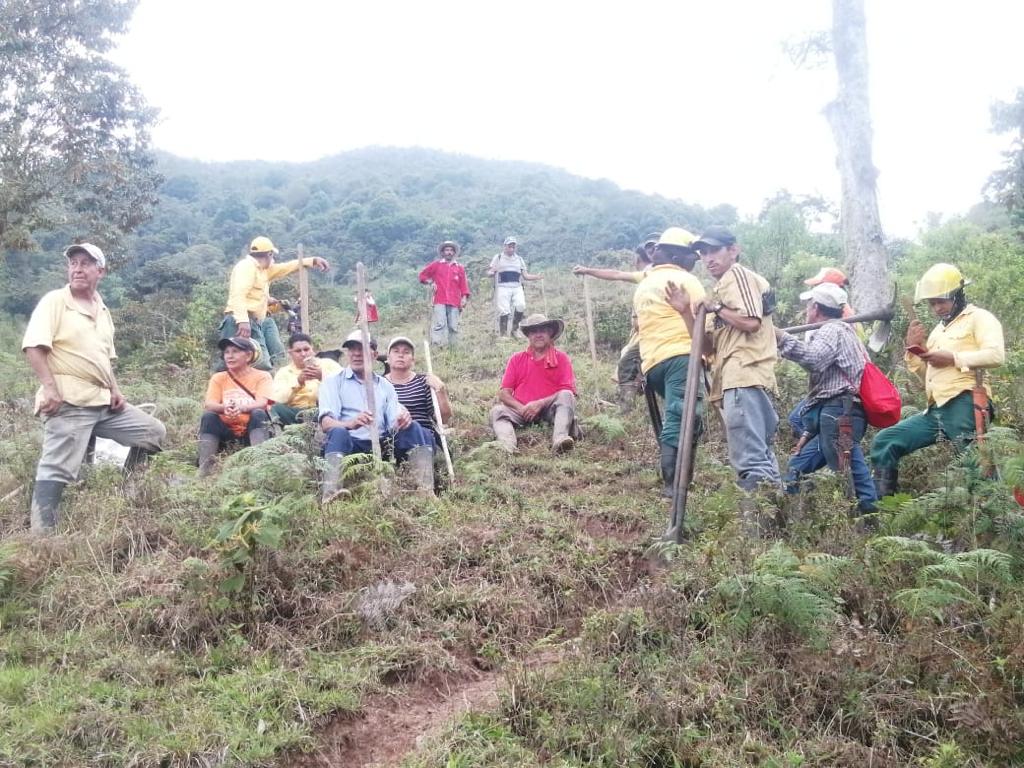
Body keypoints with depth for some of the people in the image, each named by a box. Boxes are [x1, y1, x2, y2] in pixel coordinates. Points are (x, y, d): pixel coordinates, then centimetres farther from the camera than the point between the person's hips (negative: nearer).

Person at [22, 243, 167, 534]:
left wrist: (115, 390, 10)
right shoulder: (54, 301, -5)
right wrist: (49, 388, -23)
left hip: (103, 402, 8)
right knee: (56, 470, -11)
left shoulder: (103, 310, 18)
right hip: (68, 403, -8)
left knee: (154, 432, 11)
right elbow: (33, 346, -14)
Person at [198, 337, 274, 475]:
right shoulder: (218, 378, 8)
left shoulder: (262, 376, 1)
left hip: (253, 429, -2)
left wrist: (241, 408, -39)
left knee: (259, 414, -29)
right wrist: (224, 407, -32)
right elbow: (208, 405, -8)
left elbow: (262, 403, -17)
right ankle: (204, 468, -30)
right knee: (208, 416, -23)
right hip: (227, 432, 2)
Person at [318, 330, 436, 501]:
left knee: (414, 430, -19)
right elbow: (326, 423, -5)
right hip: (350, 445, -3)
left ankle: (426, 491, -38)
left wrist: (403, 420, -17)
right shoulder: (333, 383, 11)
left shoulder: (385, 385, 22)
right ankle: (330, 494, -57)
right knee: (338, 433, -34)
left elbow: (394, 423, 10)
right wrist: (350, 423, -29)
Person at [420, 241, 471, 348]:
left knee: (453, 326, -1)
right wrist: (430, 282, 6)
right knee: (439, 325, -12)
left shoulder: (460, 268, 16)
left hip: (454, 303, 2)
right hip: (440, 301, -2)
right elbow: (422, 274, 21)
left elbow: (463, 284, 12)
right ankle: (437, 346, -16)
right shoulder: (436, 265, 13)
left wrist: (464, 297, 2)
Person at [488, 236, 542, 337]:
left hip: (517, 288, 3)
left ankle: (514, 328, -3)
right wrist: (491, 272, -19)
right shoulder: (498, 257, 12)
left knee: (521, 306, -19)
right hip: (502, 287, -3)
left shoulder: (519, 259, 21)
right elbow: (490, 272, 7)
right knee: (504, 311, -11)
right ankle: (502, 334, -1)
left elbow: (525, 276, 19)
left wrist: (538, 277, 3)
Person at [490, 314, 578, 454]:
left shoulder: (561, 358, 8)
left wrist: (539, 404, -13)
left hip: (549, 410, -1)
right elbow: (503, 393, 7)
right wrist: (521, 408, -12)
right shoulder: (516, 359, 14)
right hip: (522, 411, 2)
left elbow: (569, 391, -3)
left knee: (566, 396, -27)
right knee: (497, 411, -23)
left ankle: (559, 439, -50)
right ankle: (507, 446, -54)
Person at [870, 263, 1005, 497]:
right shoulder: (938, 331, 28)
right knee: (884, 442, 2)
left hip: (965, 404, -8)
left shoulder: (979, 318, 3)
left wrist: (953, 358, -12)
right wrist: (913, 349, 14)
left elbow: (995, 355, -14)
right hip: (936, 411, 8)